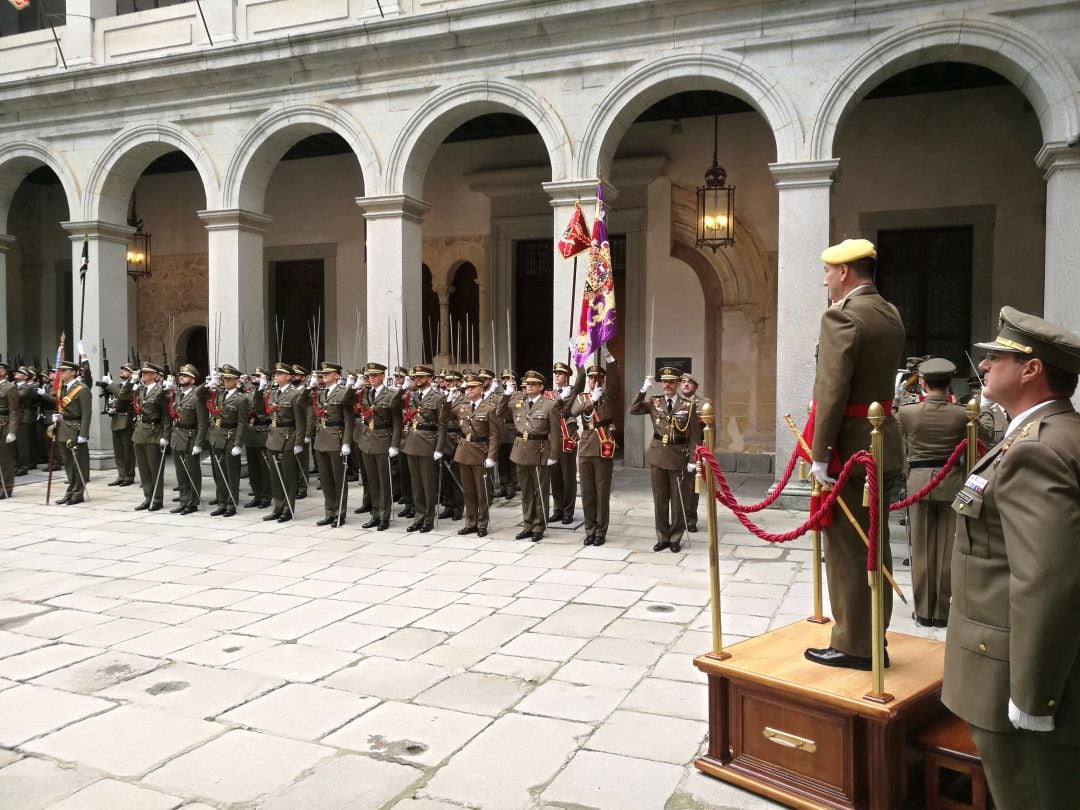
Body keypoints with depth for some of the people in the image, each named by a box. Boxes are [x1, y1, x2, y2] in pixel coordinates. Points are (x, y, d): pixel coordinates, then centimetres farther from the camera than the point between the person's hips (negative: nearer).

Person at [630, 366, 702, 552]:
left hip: (678, 456, -3)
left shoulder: (688, 406, -3)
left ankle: (675, 538, 16)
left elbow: (694, 435, -3)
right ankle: (662, 537, 19)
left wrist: (692, 460, -8)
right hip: (657, 454, 3)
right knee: (660, 498, 9)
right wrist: (644, 390, -13)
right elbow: (633, 410, -5)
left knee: (677, 499, 5)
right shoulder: (654, 402, 5)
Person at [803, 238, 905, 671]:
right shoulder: (891, 315, 12)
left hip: (849, 446, -9)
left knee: (846, 550, 1)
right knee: (873, 546, 15)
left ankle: (853, 646, 11)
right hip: (883, 442, 9)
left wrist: (820, 454, -18)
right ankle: (871, 640, 26)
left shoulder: (841, 316, -16)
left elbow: (831, 391, -20)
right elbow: (881, 378, 14)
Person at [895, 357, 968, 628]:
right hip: (951, 482, 0)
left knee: (922, 550, 9)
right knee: (947, 550, 7)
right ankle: (943, 612, 13)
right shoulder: (961, 414, -6)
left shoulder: (907, 412, -8)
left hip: (918, 481, 0)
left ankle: (924, 612, 14)